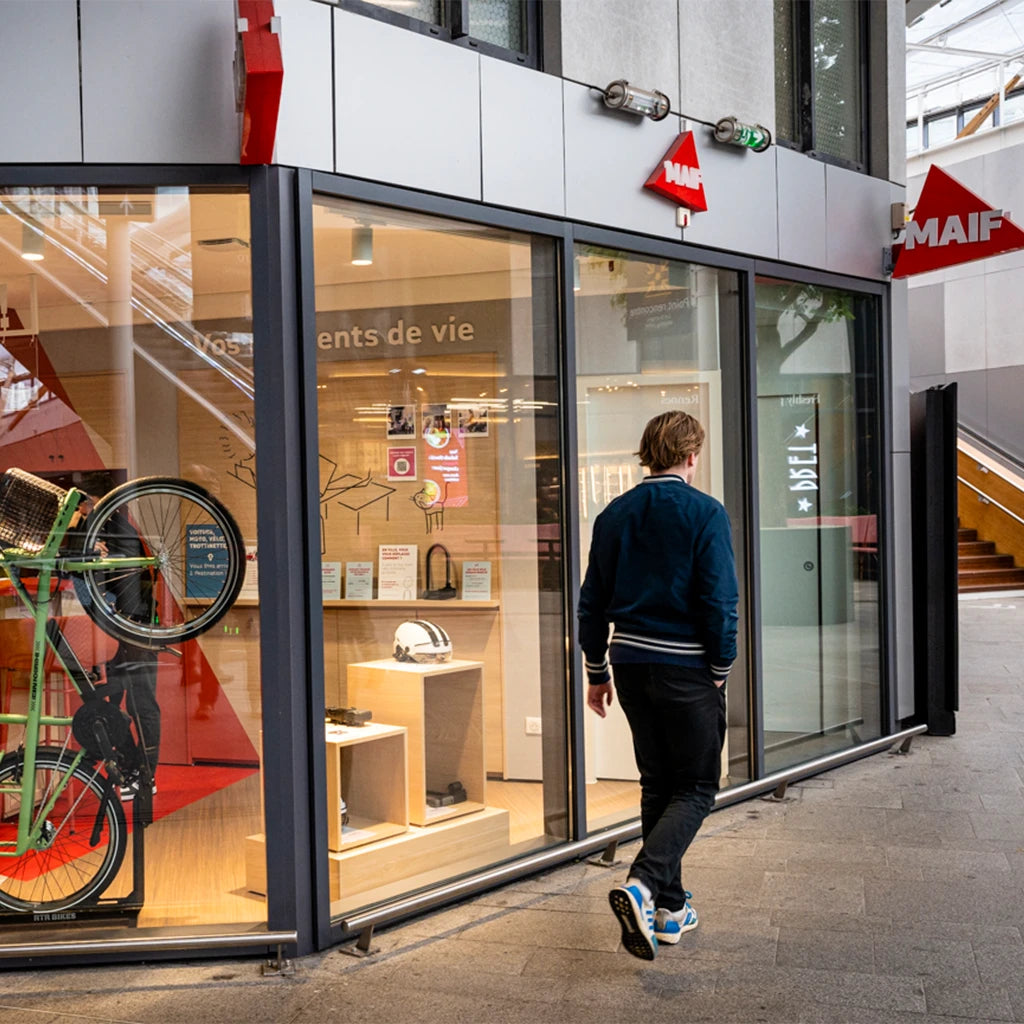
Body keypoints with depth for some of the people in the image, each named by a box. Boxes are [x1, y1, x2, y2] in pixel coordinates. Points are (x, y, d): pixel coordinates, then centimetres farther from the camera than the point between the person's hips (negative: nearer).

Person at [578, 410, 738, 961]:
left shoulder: (614, 514, 7)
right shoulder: (705, 513, -9)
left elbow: (592, 601, 9)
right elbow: (719, 601, -15)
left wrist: (597, 671, 17)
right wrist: (720, 670, -4)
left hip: (631, 663, 6)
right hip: (686, 667, -6)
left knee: (657, 784, 16)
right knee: (696, 788, 4)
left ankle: (669, 906, 22)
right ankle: (642, 885, -16)